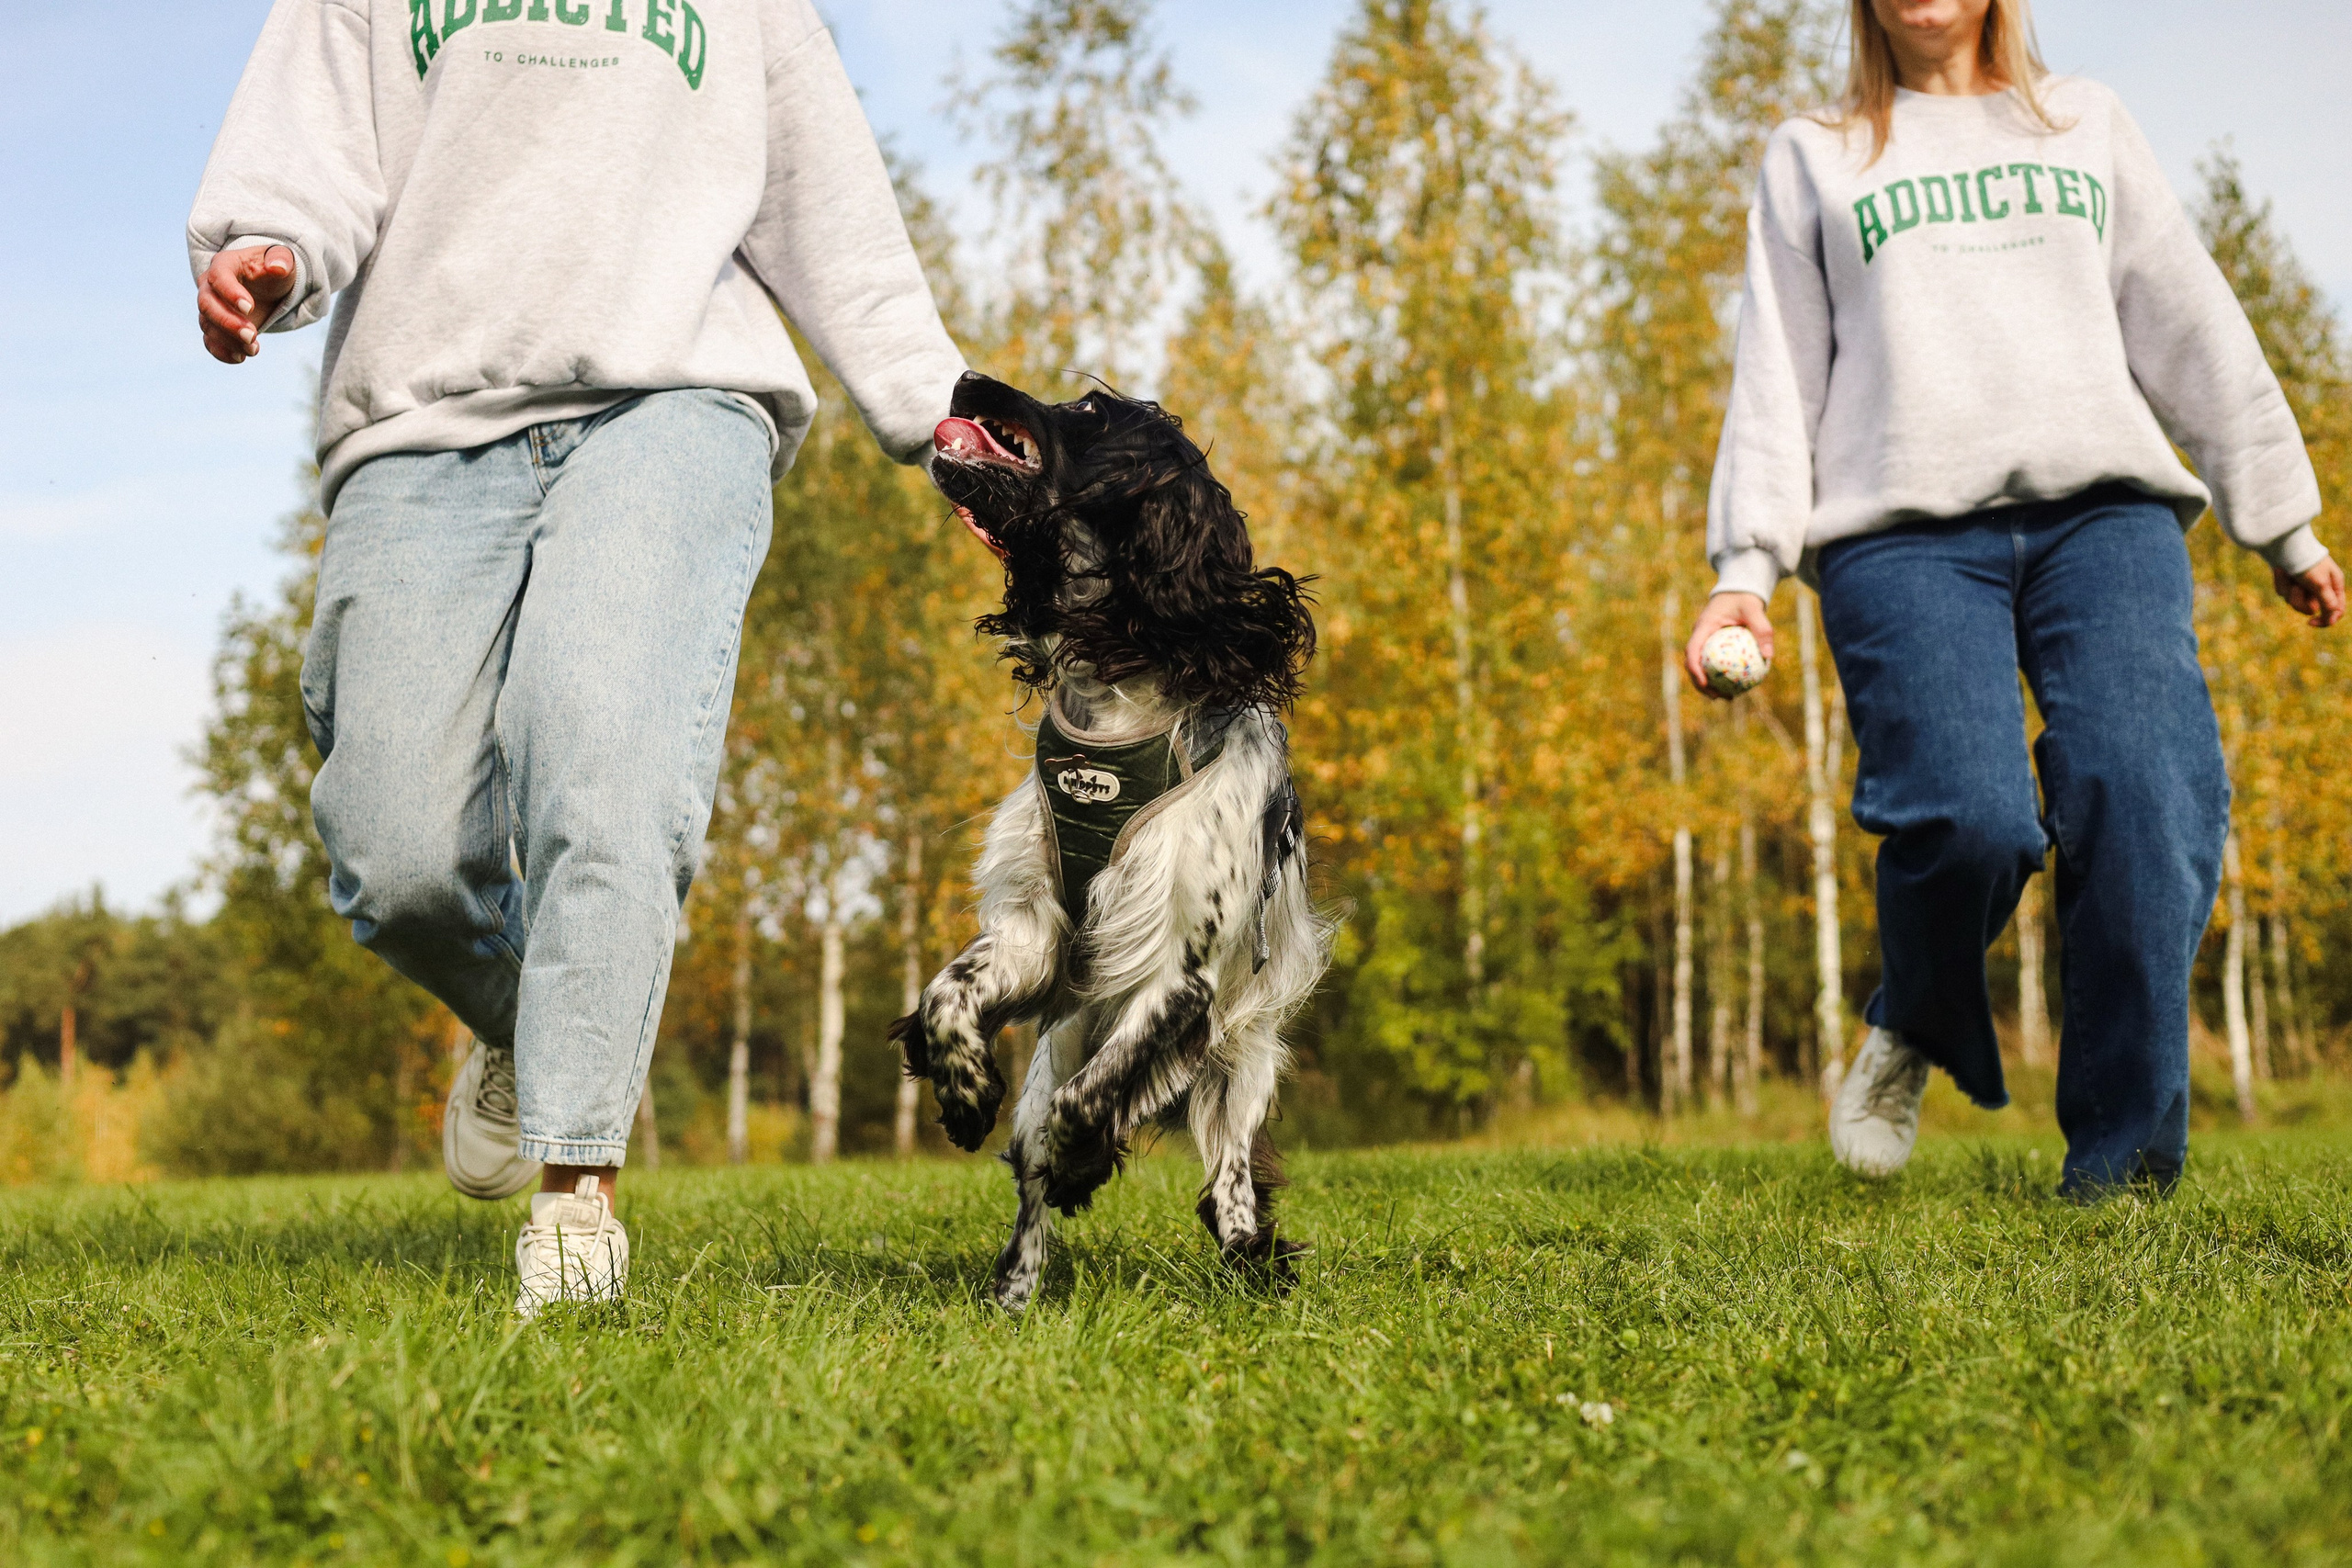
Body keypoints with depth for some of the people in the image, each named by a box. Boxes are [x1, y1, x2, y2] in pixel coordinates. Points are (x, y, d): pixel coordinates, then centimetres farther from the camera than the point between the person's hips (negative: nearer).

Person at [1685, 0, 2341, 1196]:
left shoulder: (2087, 124, 25)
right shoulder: (1813, 157, 22)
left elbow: (2191, 323, 21)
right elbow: (1776, 374, 14)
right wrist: (1744, 565, 1)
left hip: (2105, 512, 2)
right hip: (1905, 530, -1)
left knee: (2145, 798, -20)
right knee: (1965, 817, -23)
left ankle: (2122, 1160, -13)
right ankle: (1912, 1030, 9)